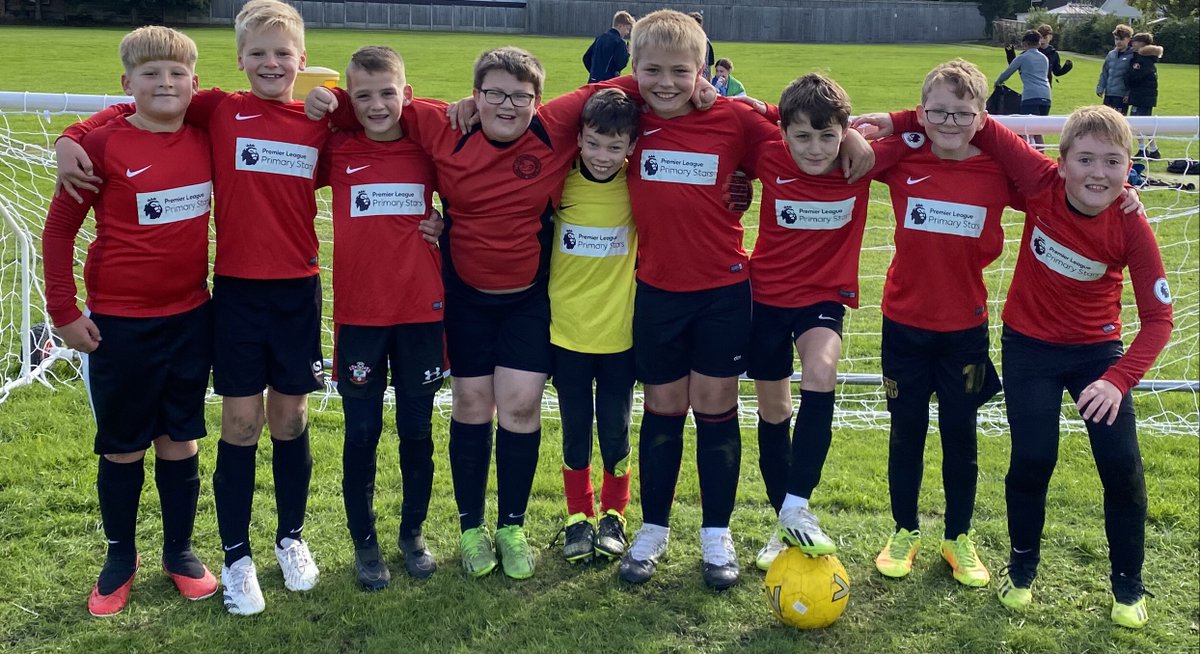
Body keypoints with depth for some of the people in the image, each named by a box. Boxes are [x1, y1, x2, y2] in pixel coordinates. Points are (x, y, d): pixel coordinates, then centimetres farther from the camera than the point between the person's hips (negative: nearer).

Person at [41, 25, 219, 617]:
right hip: (119, 322, -3)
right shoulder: (104, 146, -12)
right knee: (122, 447, 10)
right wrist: (64, 312, -7)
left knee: (180, 441, 13)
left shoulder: (204, 140, -2)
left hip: (190, 316, 3)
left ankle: (179, 551, 29)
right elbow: (59, 228, -6)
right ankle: (120, 558, 27)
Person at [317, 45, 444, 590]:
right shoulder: (337, 151, -1)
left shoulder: (427, 147, 0)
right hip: (358, 314, -1)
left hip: (421, 311, 1)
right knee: (361, 432, 6)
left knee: (417, 429, 11)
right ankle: (364, 542, 23)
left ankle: (413, 534, 29)